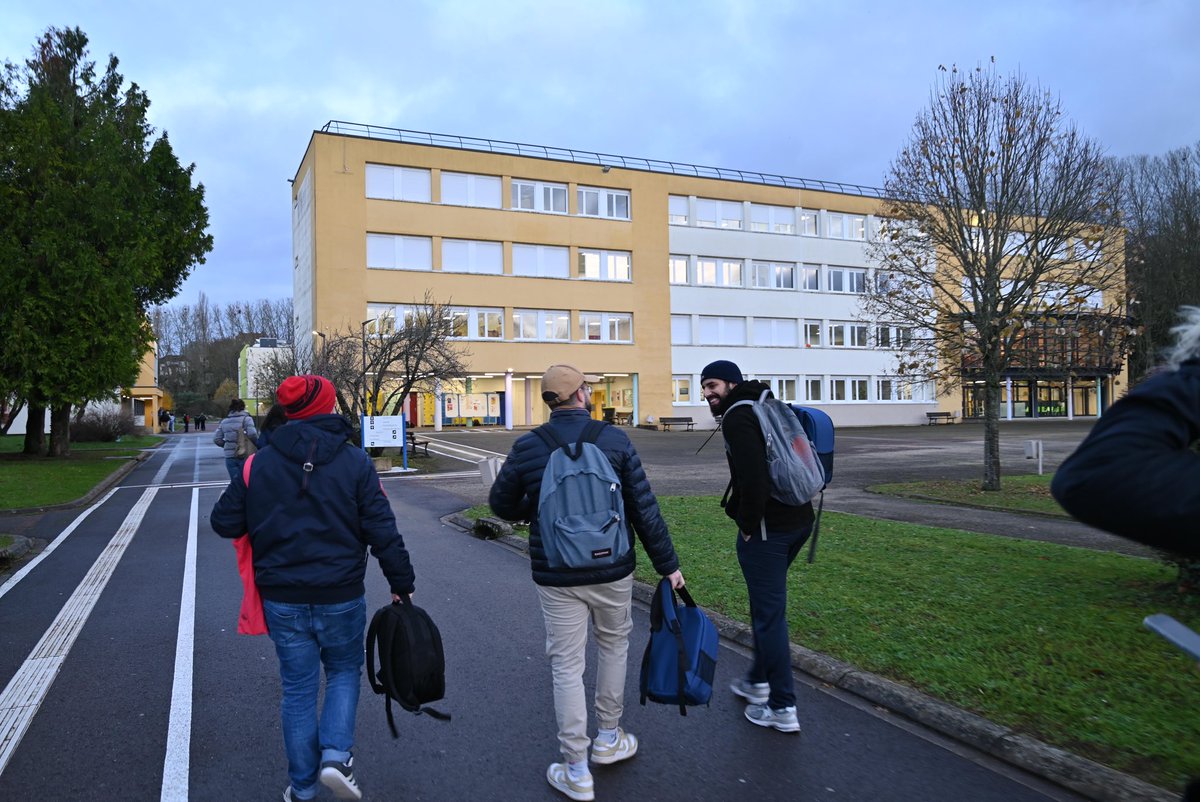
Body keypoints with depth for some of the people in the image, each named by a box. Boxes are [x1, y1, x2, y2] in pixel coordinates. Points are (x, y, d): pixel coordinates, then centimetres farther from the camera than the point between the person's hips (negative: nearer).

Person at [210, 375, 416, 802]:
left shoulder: (259, 464, -3)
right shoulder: (354, 462, -9)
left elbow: (225, 522, 2)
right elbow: (382, 531, -11)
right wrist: (402, 583, -1)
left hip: (283, 601, 2)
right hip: (341, 597, -2)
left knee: (298, 688, 14)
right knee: (345, 671, 21)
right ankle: (336, 754, 3)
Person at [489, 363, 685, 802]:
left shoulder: (527, 447, -6)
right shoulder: (614, 439, -7)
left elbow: (501, 503, 6)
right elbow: (644, 508, -7)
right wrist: (668, 564, 1)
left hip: (556, 577, 0)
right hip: (612, 570, 1)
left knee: (567, 666, 8)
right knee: (613, 646, 22)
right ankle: (609, 738, 36)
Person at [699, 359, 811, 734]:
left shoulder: (737, 417, -13)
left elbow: (753, 476, -26)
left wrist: (748, 525, -14)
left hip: (767, 529, -10)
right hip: (798, 519, 10)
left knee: (769, 612, -1)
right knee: (765, 604, 22)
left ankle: (782, 709, 8)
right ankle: (758, 681, 36)